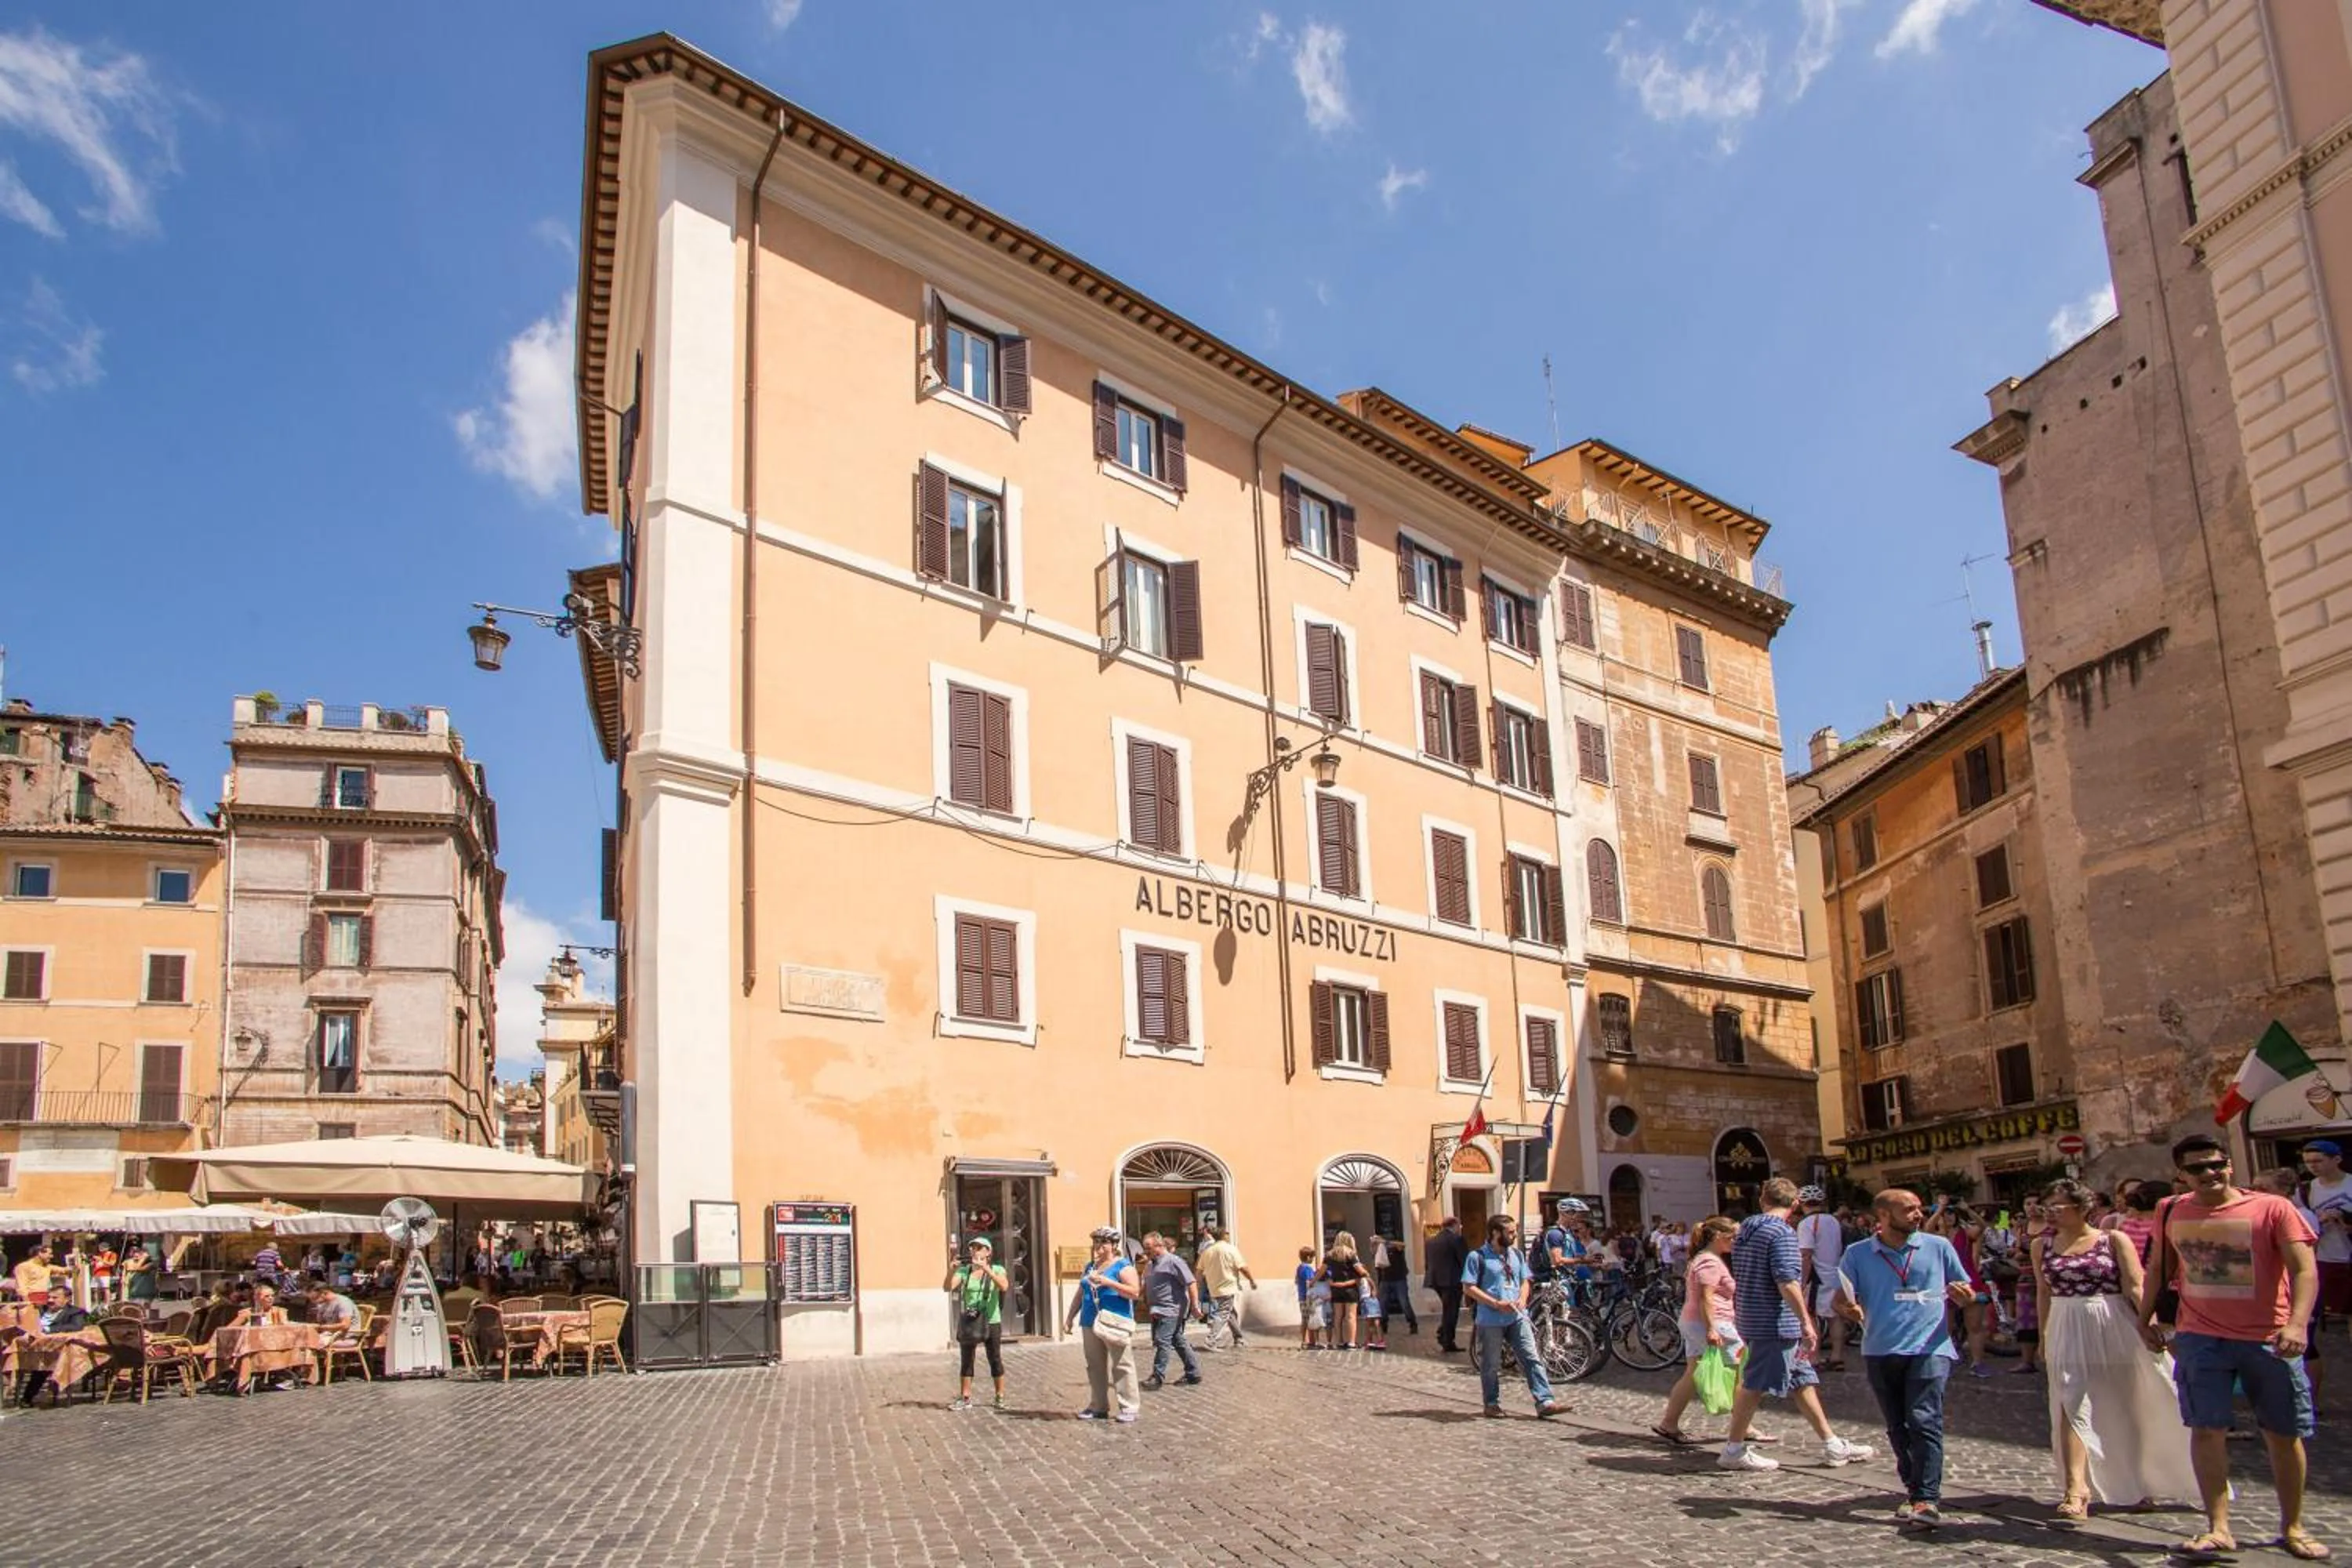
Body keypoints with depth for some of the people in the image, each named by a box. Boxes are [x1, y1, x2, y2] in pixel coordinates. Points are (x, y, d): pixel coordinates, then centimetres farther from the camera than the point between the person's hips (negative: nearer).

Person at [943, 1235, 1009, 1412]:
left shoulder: (996, 1270, -3)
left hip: (991, 1322, -2)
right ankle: (965, 1399, 12)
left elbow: (1004, 1286, -24)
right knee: (966, 1361, 5)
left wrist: (986, 1269, -33)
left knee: (995, 1360, 4)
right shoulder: (963, 1271, 1)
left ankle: (1000, 1398, 15)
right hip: (969, 1322, 2)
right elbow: (947, 1287, -12)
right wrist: (950, 1270, -29)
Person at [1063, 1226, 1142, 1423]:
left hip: (1115, 1324, -7)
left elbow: (1135, 1292, -14)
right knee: (1095, 1367, 9)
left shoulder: (1123, 1266, -3)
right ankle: (1097, 1407, 16)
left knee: (1122, 1366, -5)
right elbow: (1079, 1295, 22)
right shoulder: (1090, 1267, 18)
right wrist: (1069, 1319, 15)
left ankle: (1129, 1407, -1)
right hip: (1091, 1323, 7)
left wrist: (1108, 1282, -21)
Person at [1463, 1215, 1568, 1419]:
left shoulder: (1517, 1255, 11)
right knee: (1491, 1365, 6)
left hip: (1517, 1316, 5)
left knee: (1532, 1358, -4)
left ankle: (1545, 1403, -7)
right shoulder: (1478, 1257, -8)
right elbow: (1468, 1288, -10)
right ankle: (1492, 1404, 21)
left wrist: (1522, 1299, -4)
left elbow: (1524, 1281, 19)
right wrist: (1497, 1304, -17)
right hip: (1490, 1320, -5)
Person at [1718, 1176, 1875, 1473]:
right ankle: (1733, 1450, 3)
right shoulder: (1782, 1232, -15)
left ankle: (1832, 1445, 21)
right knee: (1756, 1385, -3)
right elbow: (1788, 1283, -23)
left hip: (1752, 1317, 9)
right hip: (1776, 1323, -9)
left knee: (1802, 1381, 14)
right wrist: (1806, 1322, -18)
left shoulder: (1745, 1231, 12)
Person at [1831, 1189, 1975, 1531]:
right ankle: (1915, 1490, 21)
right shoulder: (1858, 1255, 7)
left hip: (1929, 1349, -2)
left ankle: (1927, 1500, -17)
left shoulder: (1938, 1247, 7)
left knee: (1924, 1422, -15)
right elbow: (1838, 1298, 6)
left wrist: (1962, 1295, -11)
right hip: (1880, 1352, 2)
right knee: (1898, 1428, 9)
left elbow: (1965, 1294, 13)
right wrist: (1846, 1308, -17)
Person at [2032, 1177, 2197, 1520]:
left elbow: (2135, 1287, -8)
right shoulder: (2042, 1246, 7)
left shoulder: (2114, 1240, -3)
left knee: (2128, 1408, 9)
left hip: (2114, 1329, -2)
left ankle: (2138, 1483, 28)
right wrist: (2045, 1337, 15)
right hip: (2068, 1335, 2)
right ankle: (2076, 1489, -15)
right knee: (2071, 1406, -9)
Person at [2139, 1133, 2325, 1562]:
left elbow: (2304, 1270, -13)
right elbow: (2160, 1268, 19)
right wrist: (2145, 1317, 18)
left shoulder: (2272, 1208, -7)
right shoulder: (2171, 1212, 4)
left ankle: (2292, 1527, 25)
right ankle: (2218, 1528, 1)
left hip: (2269, 1340, -2)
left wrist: (2297, 1323, -26)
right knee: (2207, 1429, -4)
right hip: (2200, 1338, 2)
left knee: (2284, 1433, 8)